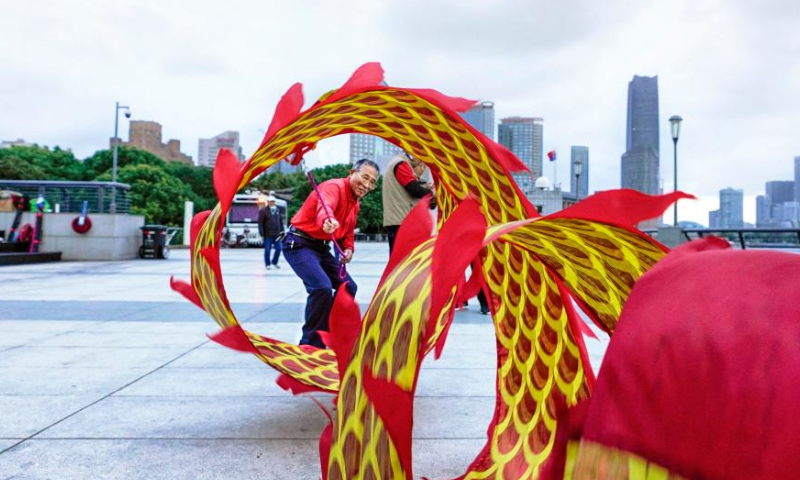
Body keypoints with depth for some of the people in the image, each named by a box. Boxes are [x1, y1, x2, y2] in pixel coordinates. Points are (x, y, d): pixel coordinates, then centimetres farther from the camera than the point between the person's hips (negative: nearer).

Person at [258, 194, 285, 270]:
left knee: (278, 249, 6)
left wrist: (282, 231, 11)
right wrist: (262, 234, -11)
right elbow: (260, 223, -7)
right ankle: (267, 264, 13)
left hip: (277, 234, 5)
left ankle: (274, 262, 24)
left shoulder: (278, 210, 11)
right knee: (267, 250, 1)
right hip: (268, 235, -5)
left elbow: (281, 222, 16)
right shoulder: (263, 211, -5)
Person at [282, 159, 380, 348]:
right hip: (299, 244, -10)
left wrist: (348, 250, -2)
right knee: (322, 287, -25)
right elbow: (324, 208, -41)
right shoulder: (334, 187, -18)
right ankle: (311, 345, -11)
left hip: (322, 248, 10)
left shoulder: (355, 203, 11)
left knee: (348, 287, 12)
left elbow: (348, 234, 20)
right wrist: (327, 222, -65)